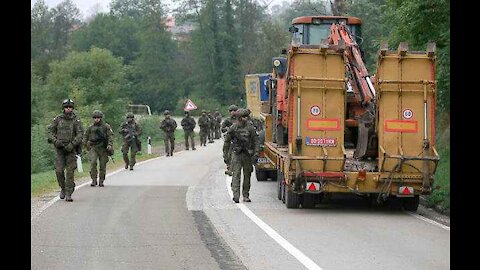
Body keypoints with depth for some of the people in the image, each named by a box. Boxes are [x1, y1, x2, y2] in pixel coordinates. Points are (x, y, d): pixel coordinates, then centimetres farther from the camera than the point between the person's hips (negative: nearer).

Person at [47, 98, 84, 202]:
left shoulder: (76, 120, -1)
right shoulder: (57, 119, 5)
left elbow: (80, 134, -8)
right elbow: (50, 131, 7)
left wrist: (72, 144, -19)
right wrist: (55, 141, -11)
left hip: (71, 149, -1)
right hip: (59, 148, 1)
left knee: (70, 171, -6)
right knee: (59, 170, -6)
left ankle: (68, 194, -2)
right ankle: (63, 188, 18)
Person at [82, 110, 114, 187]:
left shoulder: (106, 127, 2)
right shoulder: (90, 127, 10)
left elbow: (110, 136, -7)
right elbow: (86, 136, 21)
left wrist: (110, 145, -22)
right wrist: (85, 144, 9)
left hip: (103, 149, -1)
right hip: (93, 148, 1)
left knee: (103, 165, 1)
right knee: (93, 163, -17)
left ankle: (101, 181, 14)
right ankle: (94, 180, -14)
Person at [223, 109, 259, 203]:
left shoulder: (250, 128, 2)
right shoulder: (233, 128, -1)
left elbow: (255, 141, 5)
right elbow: (227, 141, 7)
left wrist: (255, 153, -5)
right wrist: (225, 154, 5)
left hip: (248, 155, 2)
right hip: (236, 154, -2)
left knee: (247, 175, 8)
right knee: (236, 175, -11)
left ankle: (246, 195, 18)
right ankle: (236, 195, -18)